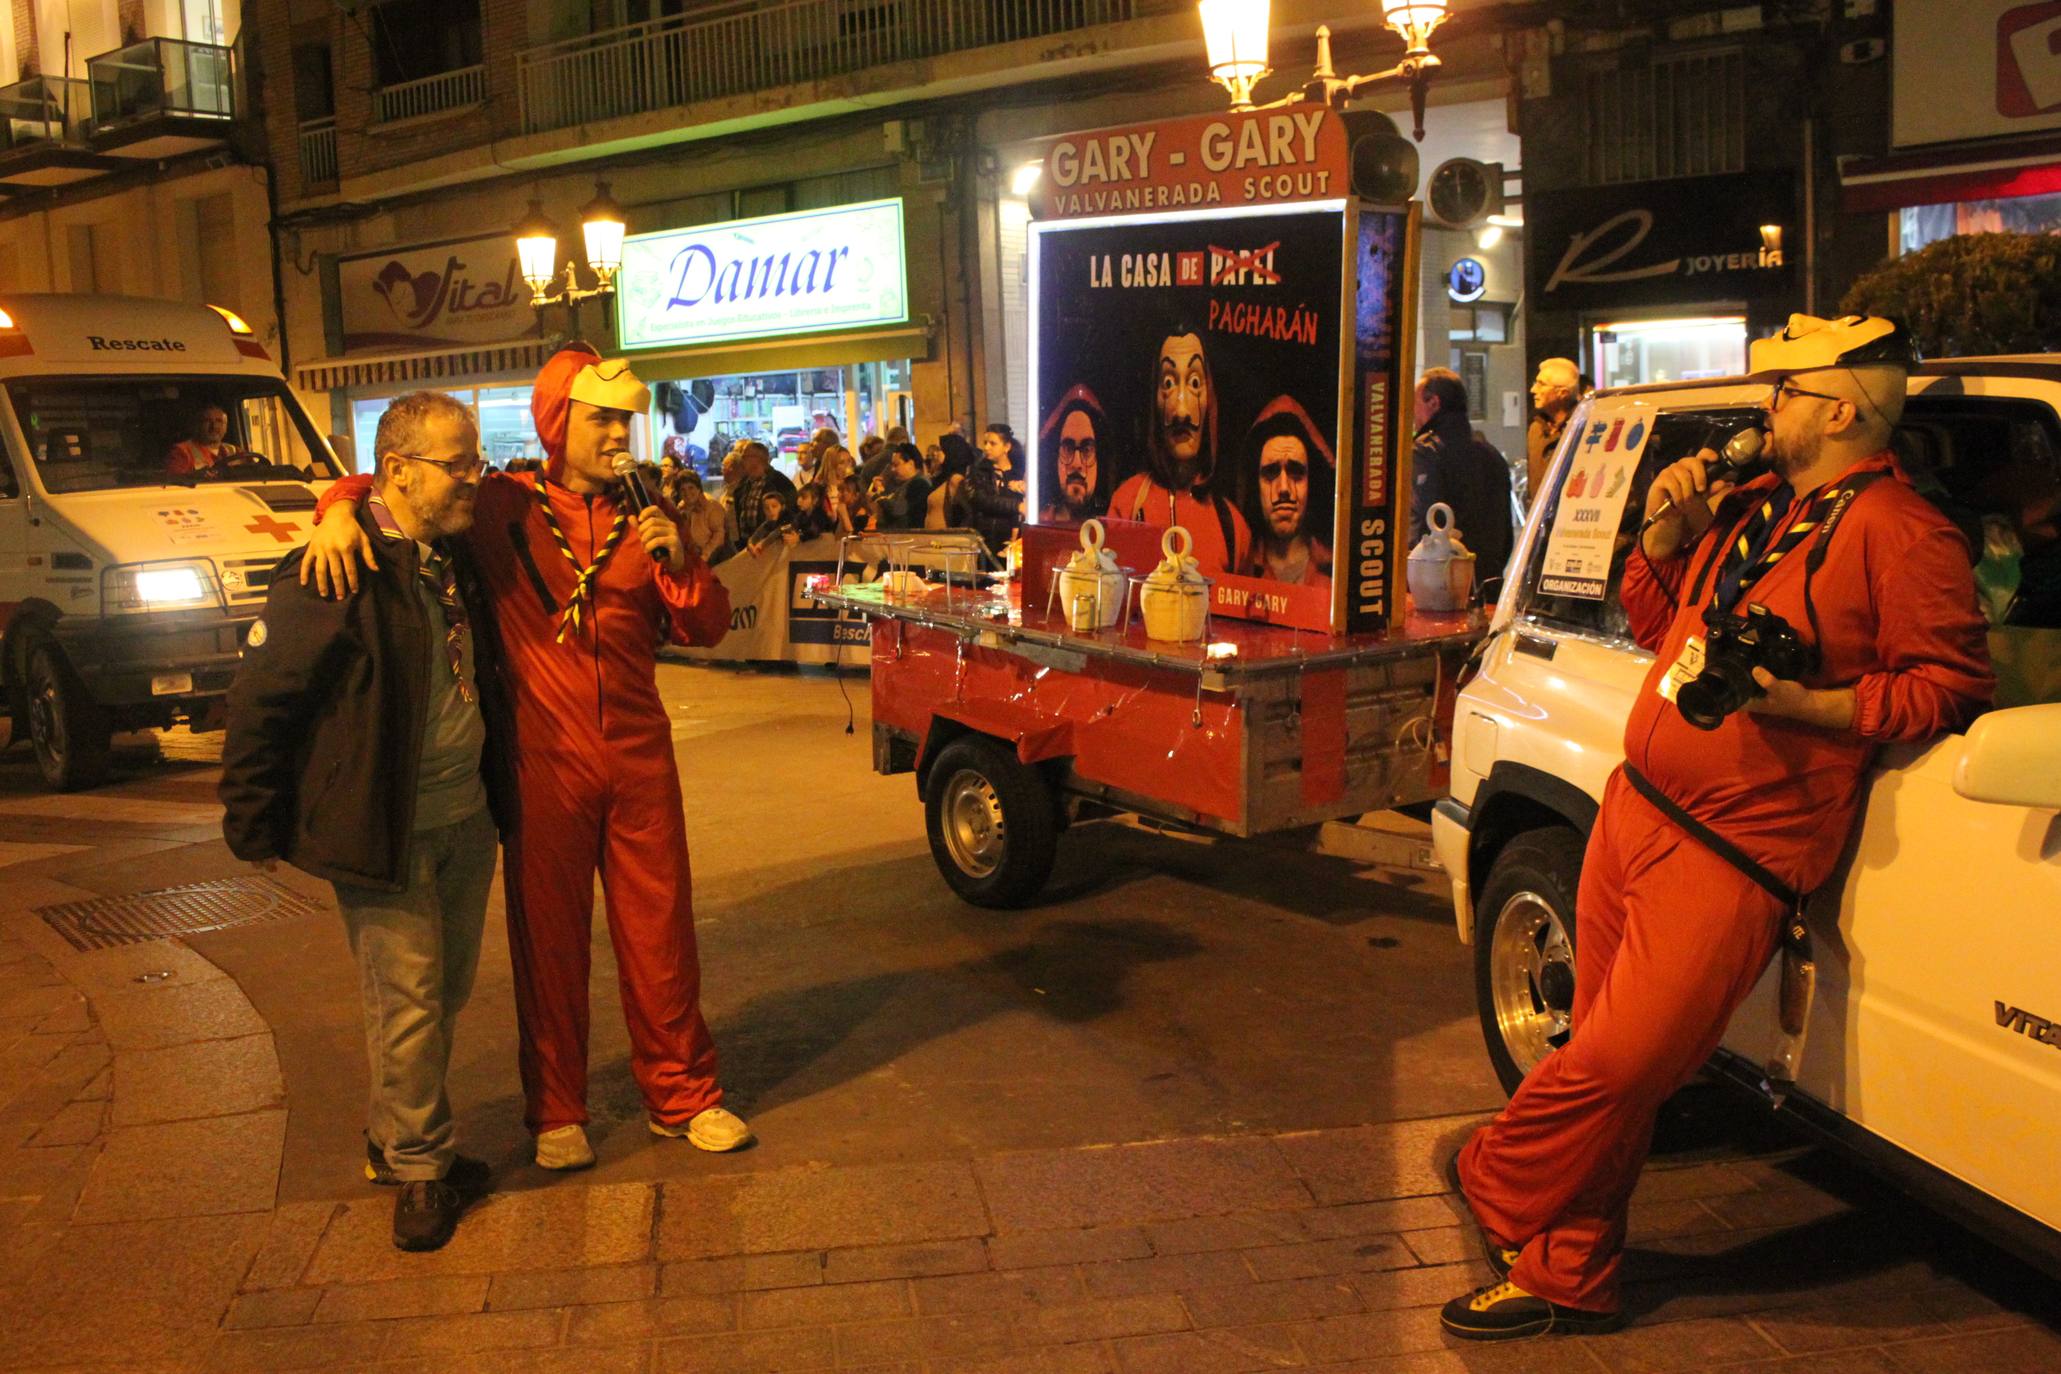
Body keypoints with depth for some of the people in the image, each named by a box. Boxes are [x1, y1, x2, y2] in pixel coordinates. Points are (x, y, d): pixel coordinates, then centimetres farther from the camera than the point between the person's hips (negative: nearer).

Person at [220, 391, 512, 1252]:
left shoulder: (458, 558, 9)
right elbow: (262, 697, -14)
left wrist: (498, 793, 21)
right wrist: (255, 825, -11)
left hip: (465, 821, 8)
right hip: (386, 831, -7)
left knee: (448, 992, 16)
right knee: (409, 1001, 0)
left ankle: (395, 1140, 34)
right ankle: (420, 1166, 17)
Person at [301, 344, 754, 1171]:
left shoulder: (640, 518, 10)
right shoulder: (505, 507, -1)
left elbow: (706, 627, 9)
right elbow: (382, 483, 2)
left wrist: (678, 561, -9)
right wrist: (339, 513, -20)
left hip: (640, 758, 3)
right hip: (544, 762, -3)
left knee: (659, 931, 10)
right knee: (548, 940, 8)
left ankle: (680, 1093, 26)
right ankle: (555, 1112, 24)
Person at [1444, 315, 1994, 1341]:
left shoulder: (1899, 535, -8)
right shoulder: (1747, 506, 18)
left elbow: (1950, 686, -12)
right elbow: (1655, 627, 25)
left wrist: (1802, 704, -22)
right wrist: (1663, 537, 7)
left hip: (1727, 853, -8)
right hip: (1633, 807, 8)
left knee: (1612, 1070, -8)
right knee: (1605, 1060, 12)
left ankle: (1495, 1187, 15)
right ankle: (1568, 1277, 23)